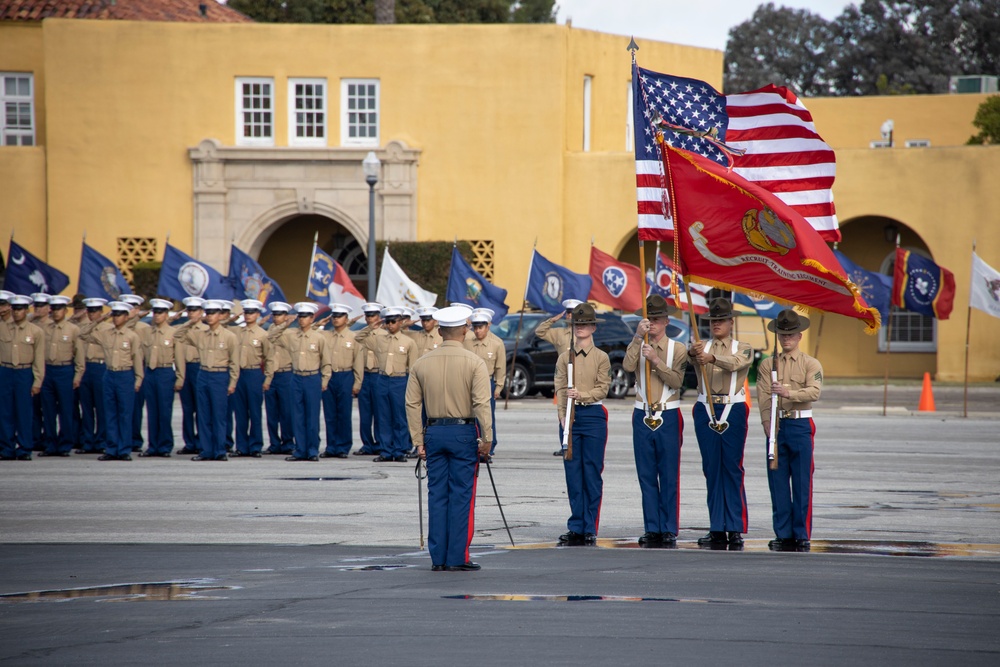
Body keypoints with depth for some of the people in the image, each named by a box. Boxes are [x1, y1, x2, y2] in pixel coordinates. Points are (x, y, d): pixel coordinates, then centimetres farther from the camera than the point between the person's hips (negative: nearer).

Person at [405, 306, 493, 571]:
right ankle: (457, 558, -2)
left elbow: (412, 404, 4)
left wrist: (419, 441, 8)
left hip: (434, 433, 4)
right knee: (462, 496, 0)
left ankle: (438, 558, 8)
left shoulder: (422, 363, 5)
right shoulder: (474, 363, -7)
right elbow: (481, 403, -14)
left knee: (437, 495, 7)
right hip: (463, 433, -4)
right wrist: (486, 438, -11)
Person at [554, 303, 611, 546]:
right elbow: (560, 388, 6)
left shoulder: (601, 357, 3)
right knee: (573, 473, 2)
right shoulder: (565, 357, 10)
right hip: (570, 417, 3)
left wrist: (581, 395, -19)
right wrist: (563, 415, -7)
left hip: (593, 416, -3)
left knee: (592, 473, -2)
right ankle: (576, 528, 7)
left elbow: (602, 388, -3)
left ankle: (590, 529, 1)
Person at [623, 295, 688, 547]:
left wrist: (656, 360, -20)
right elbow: (628, 366, -13)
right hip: (642, 417, 2)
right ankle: (652, 529, 7)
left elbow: (676, 380, -10)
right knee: (647, 477, 3)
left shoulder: (677, 349, 3)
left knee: (669, 477, -2)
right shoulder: (638, 346, 8)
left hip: (668, 417, -2)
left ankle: (669, 530, 1)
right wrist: (638, 337, -19)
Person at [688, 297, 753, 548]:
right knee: (711, 469, 3)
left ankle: (736, 529, -4)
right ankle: (717, 529, 6)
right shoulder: (702, 347, 11)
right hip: (705, 411, 3)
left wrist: (712, 358, -38)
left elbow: (736, 363, -19)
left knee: (733, 468, -5)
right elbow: (692, 356, -13)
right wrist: (693, 353, -39)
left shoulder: (743, 349, 5)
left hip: (733, 411, -3)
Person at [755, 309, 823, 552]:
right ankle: (783, 535, 7)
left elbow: (814, 391, -12)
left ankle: (802, 536, 2)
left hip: (801, 425, -2)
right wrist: (768, 423, -13)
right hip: (776, 425, 2)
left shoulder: (811, 364, 4)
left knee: (802, 484, -2)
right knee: (778, 483, 2)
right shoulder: (767, 365, 10)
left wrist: (789, 393, -26)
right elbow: (763, 397, 0)